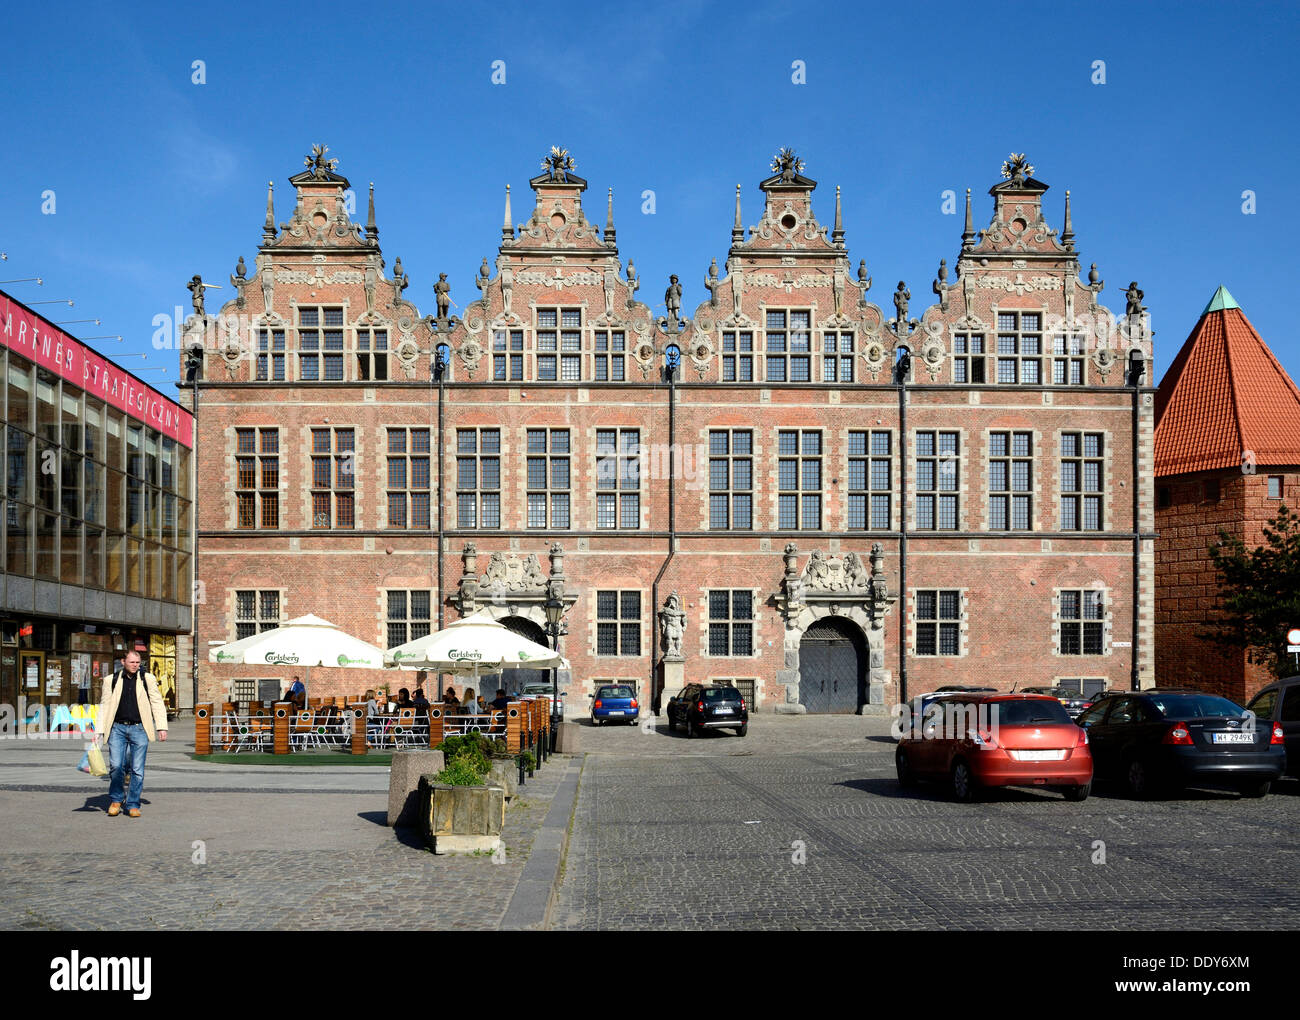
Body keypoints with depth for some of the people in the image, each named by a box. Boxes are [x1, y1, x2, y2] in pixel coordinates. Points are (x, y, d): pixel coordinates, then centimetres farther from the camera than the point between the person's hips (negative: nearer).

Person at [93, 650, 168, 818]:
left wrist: (161, 727, 0)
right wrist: (99, 731, 5)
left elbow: (157, 703, 7)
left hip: (139, 729, 0)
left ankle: (133, 805, 9)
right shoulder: (111, 680, 9)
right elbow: (104, 706, 11)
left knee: (137, 769, -1)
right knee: (116, 766, -7)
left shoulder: (148, 679, 7)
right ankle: (116, 800, 15)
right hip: (117, 728, 0)